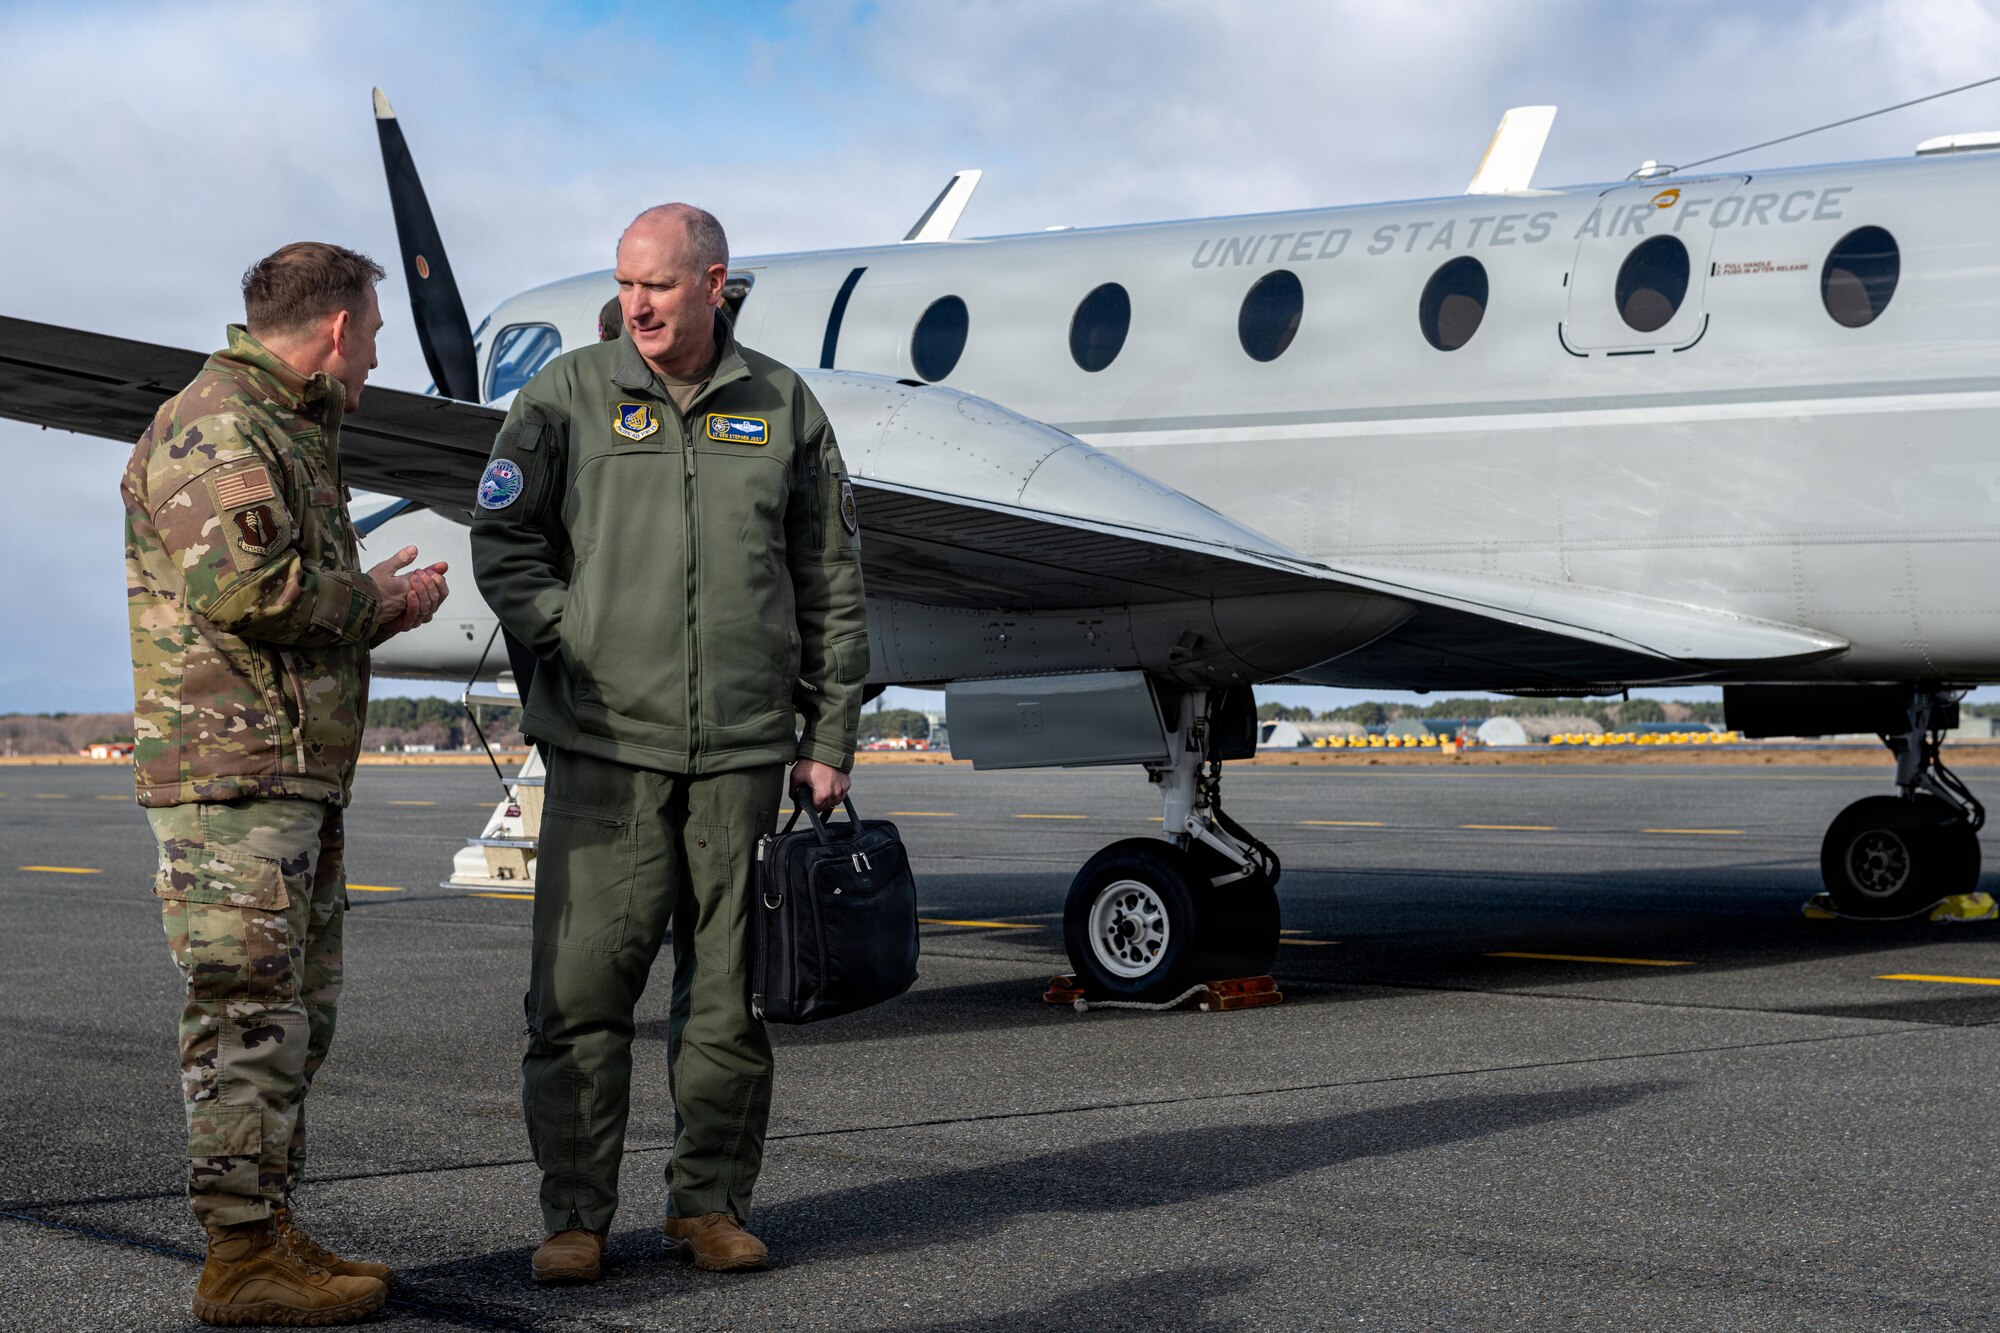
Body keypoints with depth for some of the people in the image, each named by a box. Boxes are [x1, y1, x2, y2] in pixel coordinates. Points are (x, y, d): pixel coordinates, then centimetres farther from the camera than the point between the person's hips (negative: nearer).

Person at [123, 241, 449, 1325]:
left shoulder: (287, 431, 23)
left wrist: (375, 597, 13)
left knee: (295, 1012, 13)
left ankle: (271, 1233, 20)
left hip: (299, 770, 11)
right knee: (248, 1014, -8)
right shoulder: (213, 425, -10)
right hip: (232, 761, -11)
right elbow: (243, 584, -23)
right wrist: (373, 603, -11)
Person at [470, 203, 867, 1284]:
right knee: (581, 990, -3)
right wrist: (572, 647, -6)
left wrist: (829, 739, 8)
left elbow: (830, 584, 12)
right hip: (603, 745, -1)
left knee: (733, 990, 6)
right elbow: (502, 539, 6)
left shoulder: (783, 407, 10)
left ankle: (710, 1203, 18)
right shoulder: (567, 395, 6)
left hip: (744, 749, 2)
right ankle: (574, 1215, 8)